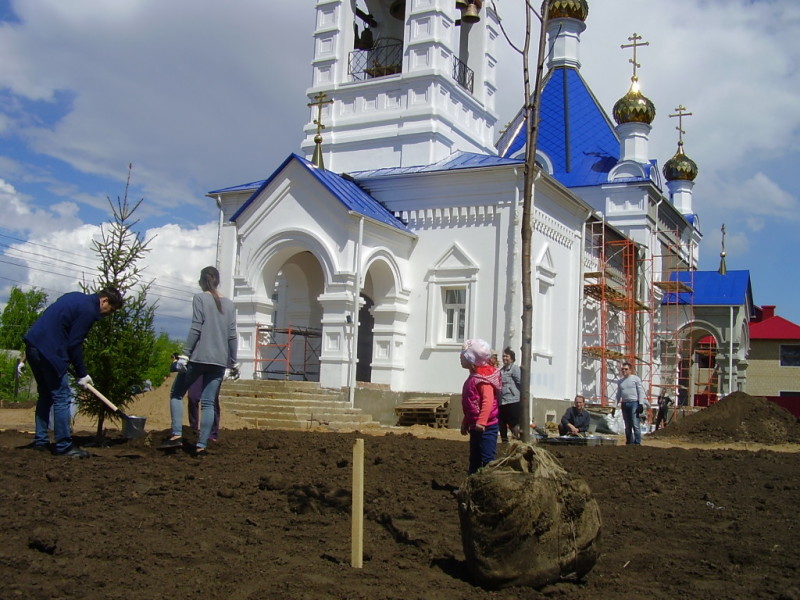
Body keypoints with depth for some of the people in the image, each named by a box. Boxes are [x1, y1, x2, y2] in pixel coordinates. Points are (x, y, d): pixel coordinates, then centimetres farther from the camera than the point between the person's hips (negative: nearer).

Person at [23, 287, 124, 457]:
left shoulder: (77, 297, 18)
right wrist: (82, 374, -3)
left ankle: (40, 441, 22)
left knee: (45, 395, 18)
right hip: (49, 351, -10)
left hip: (33, 345, 10)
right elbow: (74, 344, -11)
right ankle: (63, 446, -2)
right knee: (62, 397, -4)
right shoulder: (88, 310, -11)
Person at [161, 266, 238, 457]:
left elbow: (195, 329, -10)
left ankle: (177, 435, -2)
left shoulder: (199, 298, 0)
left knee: (176, 393, 11)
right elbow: (232, 335, 10)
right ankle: (201, 445, -1)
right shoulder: (229, 304, 12)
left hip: (199, 357, -4)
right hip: (219, 361, 4)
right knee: (208, 402, 4)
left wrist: (185, 354, -10)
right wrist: (233, 362, 16)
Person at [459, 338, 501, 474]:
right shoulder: (473, 377, 16)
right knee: (474, 459, 15)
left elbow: (488, 401, -27)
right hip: (475, 426, 10)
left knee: (487, 459, -10)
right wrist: (465, 422, 25)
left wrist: (481, 422, -33)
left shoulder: (483, 378, -16)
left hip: (486, 427, -10)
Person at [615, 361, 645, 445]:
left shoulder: (635, 378, 2)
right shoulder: (620, 381, 17)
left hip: (634, 403, -5)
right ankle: (629, 443, 15)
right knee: (627, 426, 9)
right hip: (624, 404, 5)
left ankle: (637, 443, -10)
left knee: (635, 425, -11)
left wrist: (641, 404, -11)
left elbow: (641, 392, -2)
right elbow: (618, 394, 21)